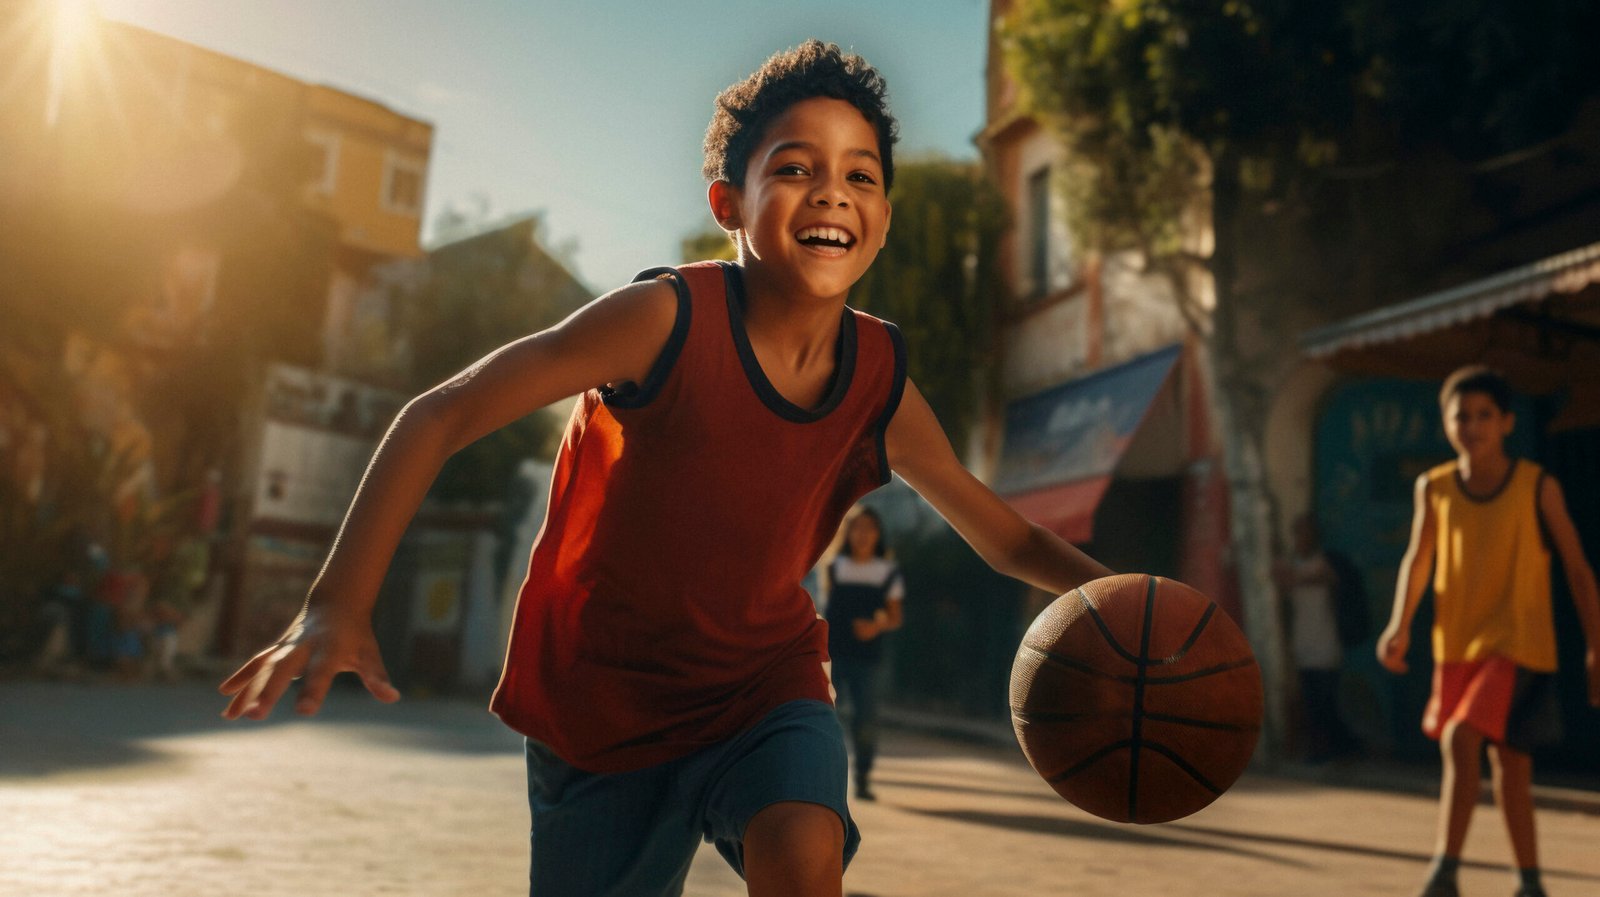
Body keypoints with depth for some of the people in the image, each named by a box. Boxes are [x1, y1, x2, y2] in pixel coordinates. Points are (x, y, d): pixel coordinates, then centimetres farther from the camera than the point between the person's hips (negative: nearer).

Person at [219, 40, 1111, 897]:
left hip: (764, 685, 2)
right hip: (602, 707, -1)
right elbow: (440, 417, -21)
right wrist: (341, 601, -31)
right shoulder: (669, 318, -22)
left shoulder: (880, 386, -10)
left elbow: (1006, 536, 3)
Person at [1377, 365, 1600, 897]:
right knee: (1509, 763, 15)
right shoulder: (1434, 487, 0)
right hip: (1457, 644, 4)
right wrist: (1400, 625, -4)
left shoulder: (1537, 486, -8)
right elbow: (1418, 559, 9)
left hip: (1517, 641, -4)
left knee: (1460, 739, -22)